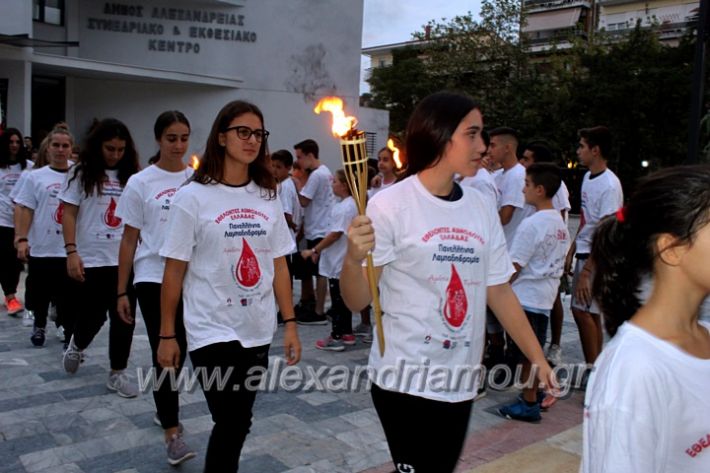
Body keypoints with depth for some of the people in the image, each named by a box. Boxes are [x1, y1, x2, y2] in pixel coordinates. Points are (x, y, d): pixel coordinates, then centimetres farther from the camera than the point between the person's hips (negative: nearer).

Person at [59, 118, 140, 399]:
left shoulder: (131, 176, 6)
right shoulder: (82, 173, -1)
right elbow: (68, 214, -2)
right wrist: (71, 251, -10)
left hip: (125, 260, 2)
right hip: (90, 260, -2)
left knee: (124, 319, 3)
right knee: (91, 317, 7)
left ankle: (117, 373, 17)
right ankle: (77, 346, 42)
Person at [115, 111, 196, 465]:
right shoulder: (140, 183, -2)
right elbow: (129, 241, 0)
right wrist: (121, 291, -1)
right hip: (153, 278, -2)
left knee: (178, 350, 15)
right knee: (165, 353, -3)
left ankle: (165, 408, 39)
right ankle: (173, 433, 4)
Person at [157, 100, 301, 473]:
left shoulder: (267, 197, 6)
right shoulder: (193, 197, -7)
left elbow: (278, 264, 8)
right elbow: (174, 271, -5)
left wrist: (290, 323, 5)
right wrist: (166, 334, -3)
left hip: (258, 330, 5)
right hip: (212, 331, -4)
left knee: (237, 422, 13)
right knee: (232, 424, -7)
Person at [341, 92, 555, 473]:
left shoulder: (482, 209, 4)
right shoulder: (391, 204, -13)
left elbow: (500, 292, 11)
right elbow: (357, 301, -13)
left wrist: (539, 360, 9)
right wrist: (353, 259, -34)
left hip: (460, 382, 6)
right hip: (405, 378, -5)